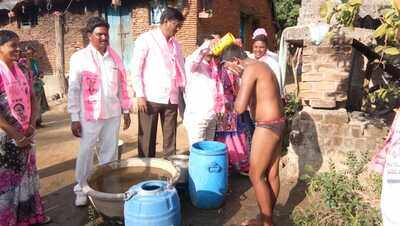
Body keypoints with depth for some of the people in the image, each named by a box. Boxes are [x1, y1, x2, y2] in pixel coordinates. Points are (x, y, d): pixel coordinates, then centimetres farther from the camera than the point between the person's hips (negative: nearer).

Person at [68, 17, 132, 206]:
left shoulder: (114, 57, 7)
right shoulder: (79, 58, -5)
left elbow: (121, 85, 11)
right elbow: (73, 90, -6)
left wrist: (126, 110, 10)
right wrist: (74, 118, -8)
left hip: (113, 113, 4)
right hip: (90, 115, -3)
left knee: (110, 152, 12)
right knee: (85, 152, 5)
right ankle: (81, 190, 21)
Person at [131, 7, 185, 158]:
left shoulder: (176, 45, 16)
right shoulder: (146, 39, -1)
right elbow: (135, 68, -5)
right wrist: (140, 95, -10)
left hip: (171, 99, 5)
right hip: (151, 98, -5)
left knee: (170, 138, 8)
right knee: (147, 139, 3)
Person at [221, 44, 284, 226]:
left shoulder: (250, 70, -17)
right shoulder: (260, 65, 14)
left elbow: (240, 108, -21)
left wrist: (241, 85, -8)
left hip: (267, 127, -10)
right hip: (276, 123, 10)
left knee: (256, 175, 2)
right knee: (272, 174, 16)